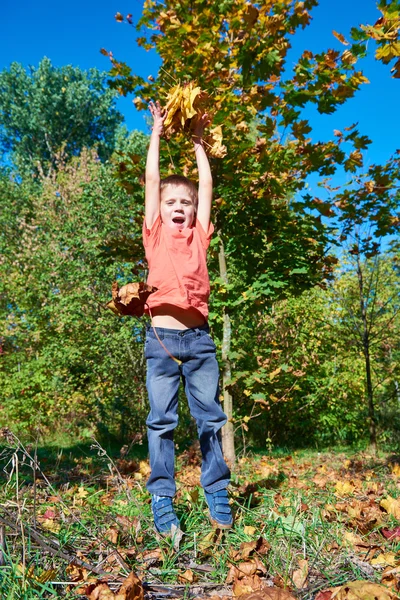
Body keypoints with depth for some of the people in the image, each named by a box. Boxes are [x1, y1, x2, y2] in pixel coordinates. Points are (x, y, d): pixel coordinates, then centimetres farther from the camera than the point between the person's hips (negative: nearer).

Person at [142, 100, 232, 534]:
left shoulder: (199, 236, 13)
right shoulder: (155, 234, 8)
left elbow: (207, 184, 16)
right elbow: (152, 179, 9)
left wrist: (198, 141, 26)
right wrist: (156, 133, 17)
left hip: (199, 338, 2)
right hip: (161, 338, -2)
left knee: (211, 419, 6)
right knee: (161, 421, 1)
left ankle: (218, 496, 17)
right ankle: (162, 499, 11)